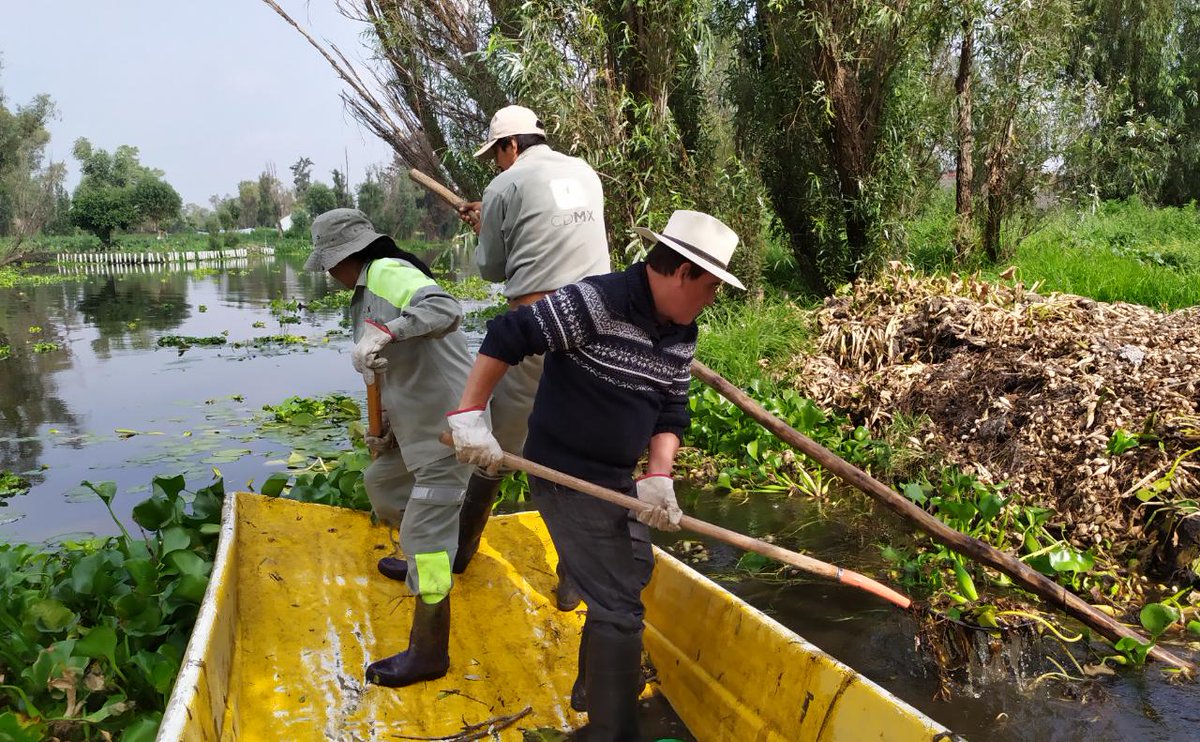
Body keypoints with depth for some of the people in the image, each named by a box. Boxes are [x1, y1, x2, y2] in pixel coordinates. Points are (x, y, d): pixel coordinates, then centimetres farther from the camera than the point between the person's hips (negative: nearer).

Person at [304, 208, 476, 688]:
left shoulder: (388, 272, -14)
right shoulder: (368, 294, 17)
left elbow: (445, 309, -32)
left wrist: (382, 335, -38)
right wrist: (389, 432, 11)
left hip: (446, 423, -11)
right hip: (417, 425, 11)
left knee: (425, 532, -7)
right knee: (381, 482, 30)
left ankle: (429, 654, 3)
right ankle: (421, 564, 52)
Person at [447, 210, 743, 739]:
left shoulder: (681, 336, 3)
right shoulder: (596, 302, -23)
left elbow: (670, 411, 7)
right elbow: (506, 337, -23)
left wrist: (657, 477, -8)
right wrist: (469, 416, -24)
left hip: (618, 479, 10)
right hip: (568, 479, -10)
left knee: (631, 575, 25)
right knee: (618, 609, -8)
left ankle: (593, 691, 48)